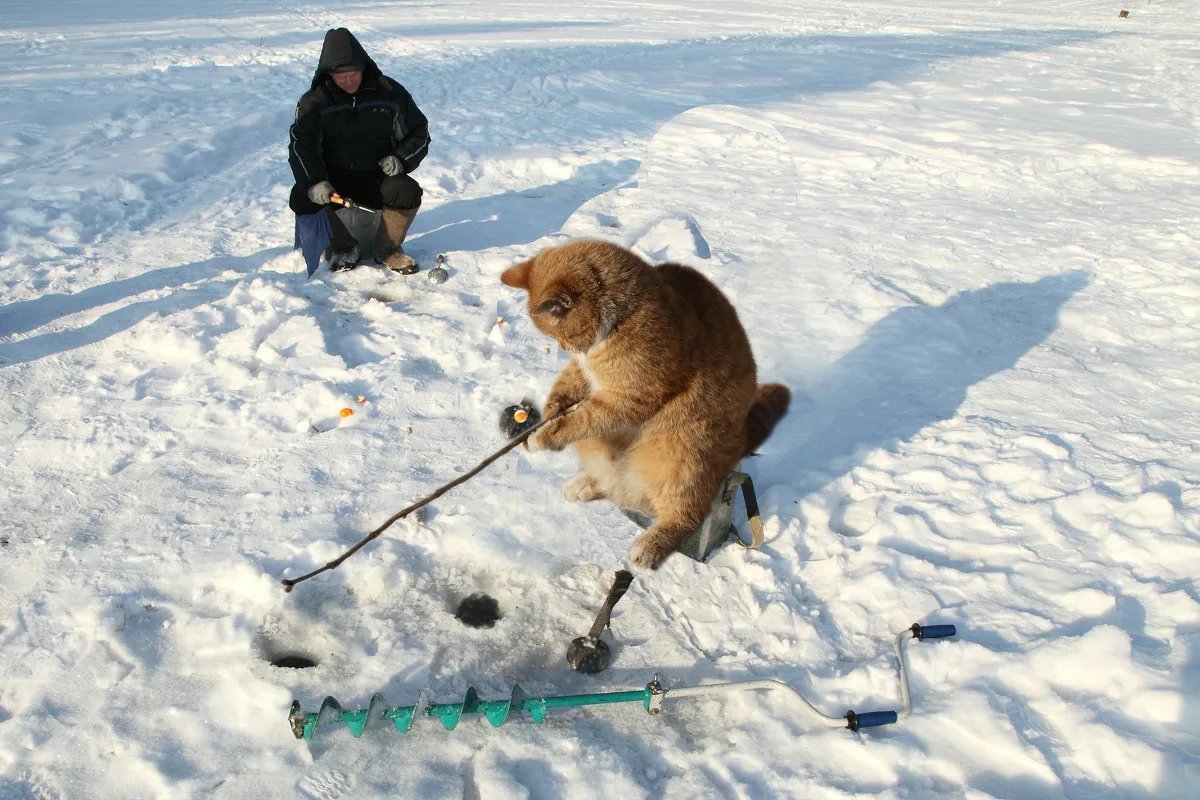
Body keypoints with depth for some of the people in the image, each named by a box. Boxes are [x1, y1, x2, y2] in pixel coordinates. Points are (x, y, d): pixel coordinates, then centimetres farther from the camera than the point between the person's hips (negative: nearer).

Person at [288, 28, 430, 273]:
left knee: (408, 192, -31)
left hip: (378, 178, 0)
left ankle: (387, 249, -5)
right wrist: (314, 182, -29)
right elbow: (301, 146, -10)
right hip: (332, 180, 1)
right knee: (302, 198, -28)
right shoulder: (314, 101, 0)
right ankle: (343, 247, -2)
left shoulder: (390, 93, 2)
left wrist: (401, 159, -11)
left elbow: (419, 133, 10)